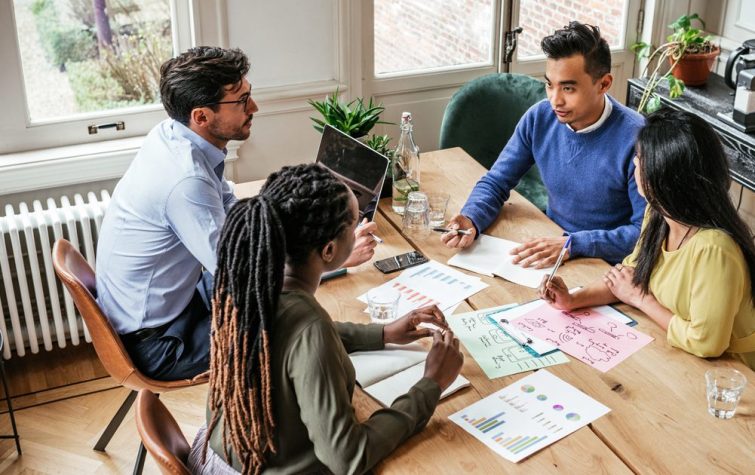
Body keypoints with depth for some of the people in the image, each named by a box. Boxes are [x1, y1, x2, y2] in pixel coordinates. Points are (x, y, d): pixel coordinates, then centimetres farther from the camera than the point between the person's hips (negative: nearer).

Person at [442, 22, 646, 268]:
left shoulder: (635, 138, -21)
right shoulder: (539, 118, -5)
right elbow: (495, 182, 4)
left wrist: (572, 245, -29)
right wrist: (470, 220, -16)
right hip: (550, 245, 6)